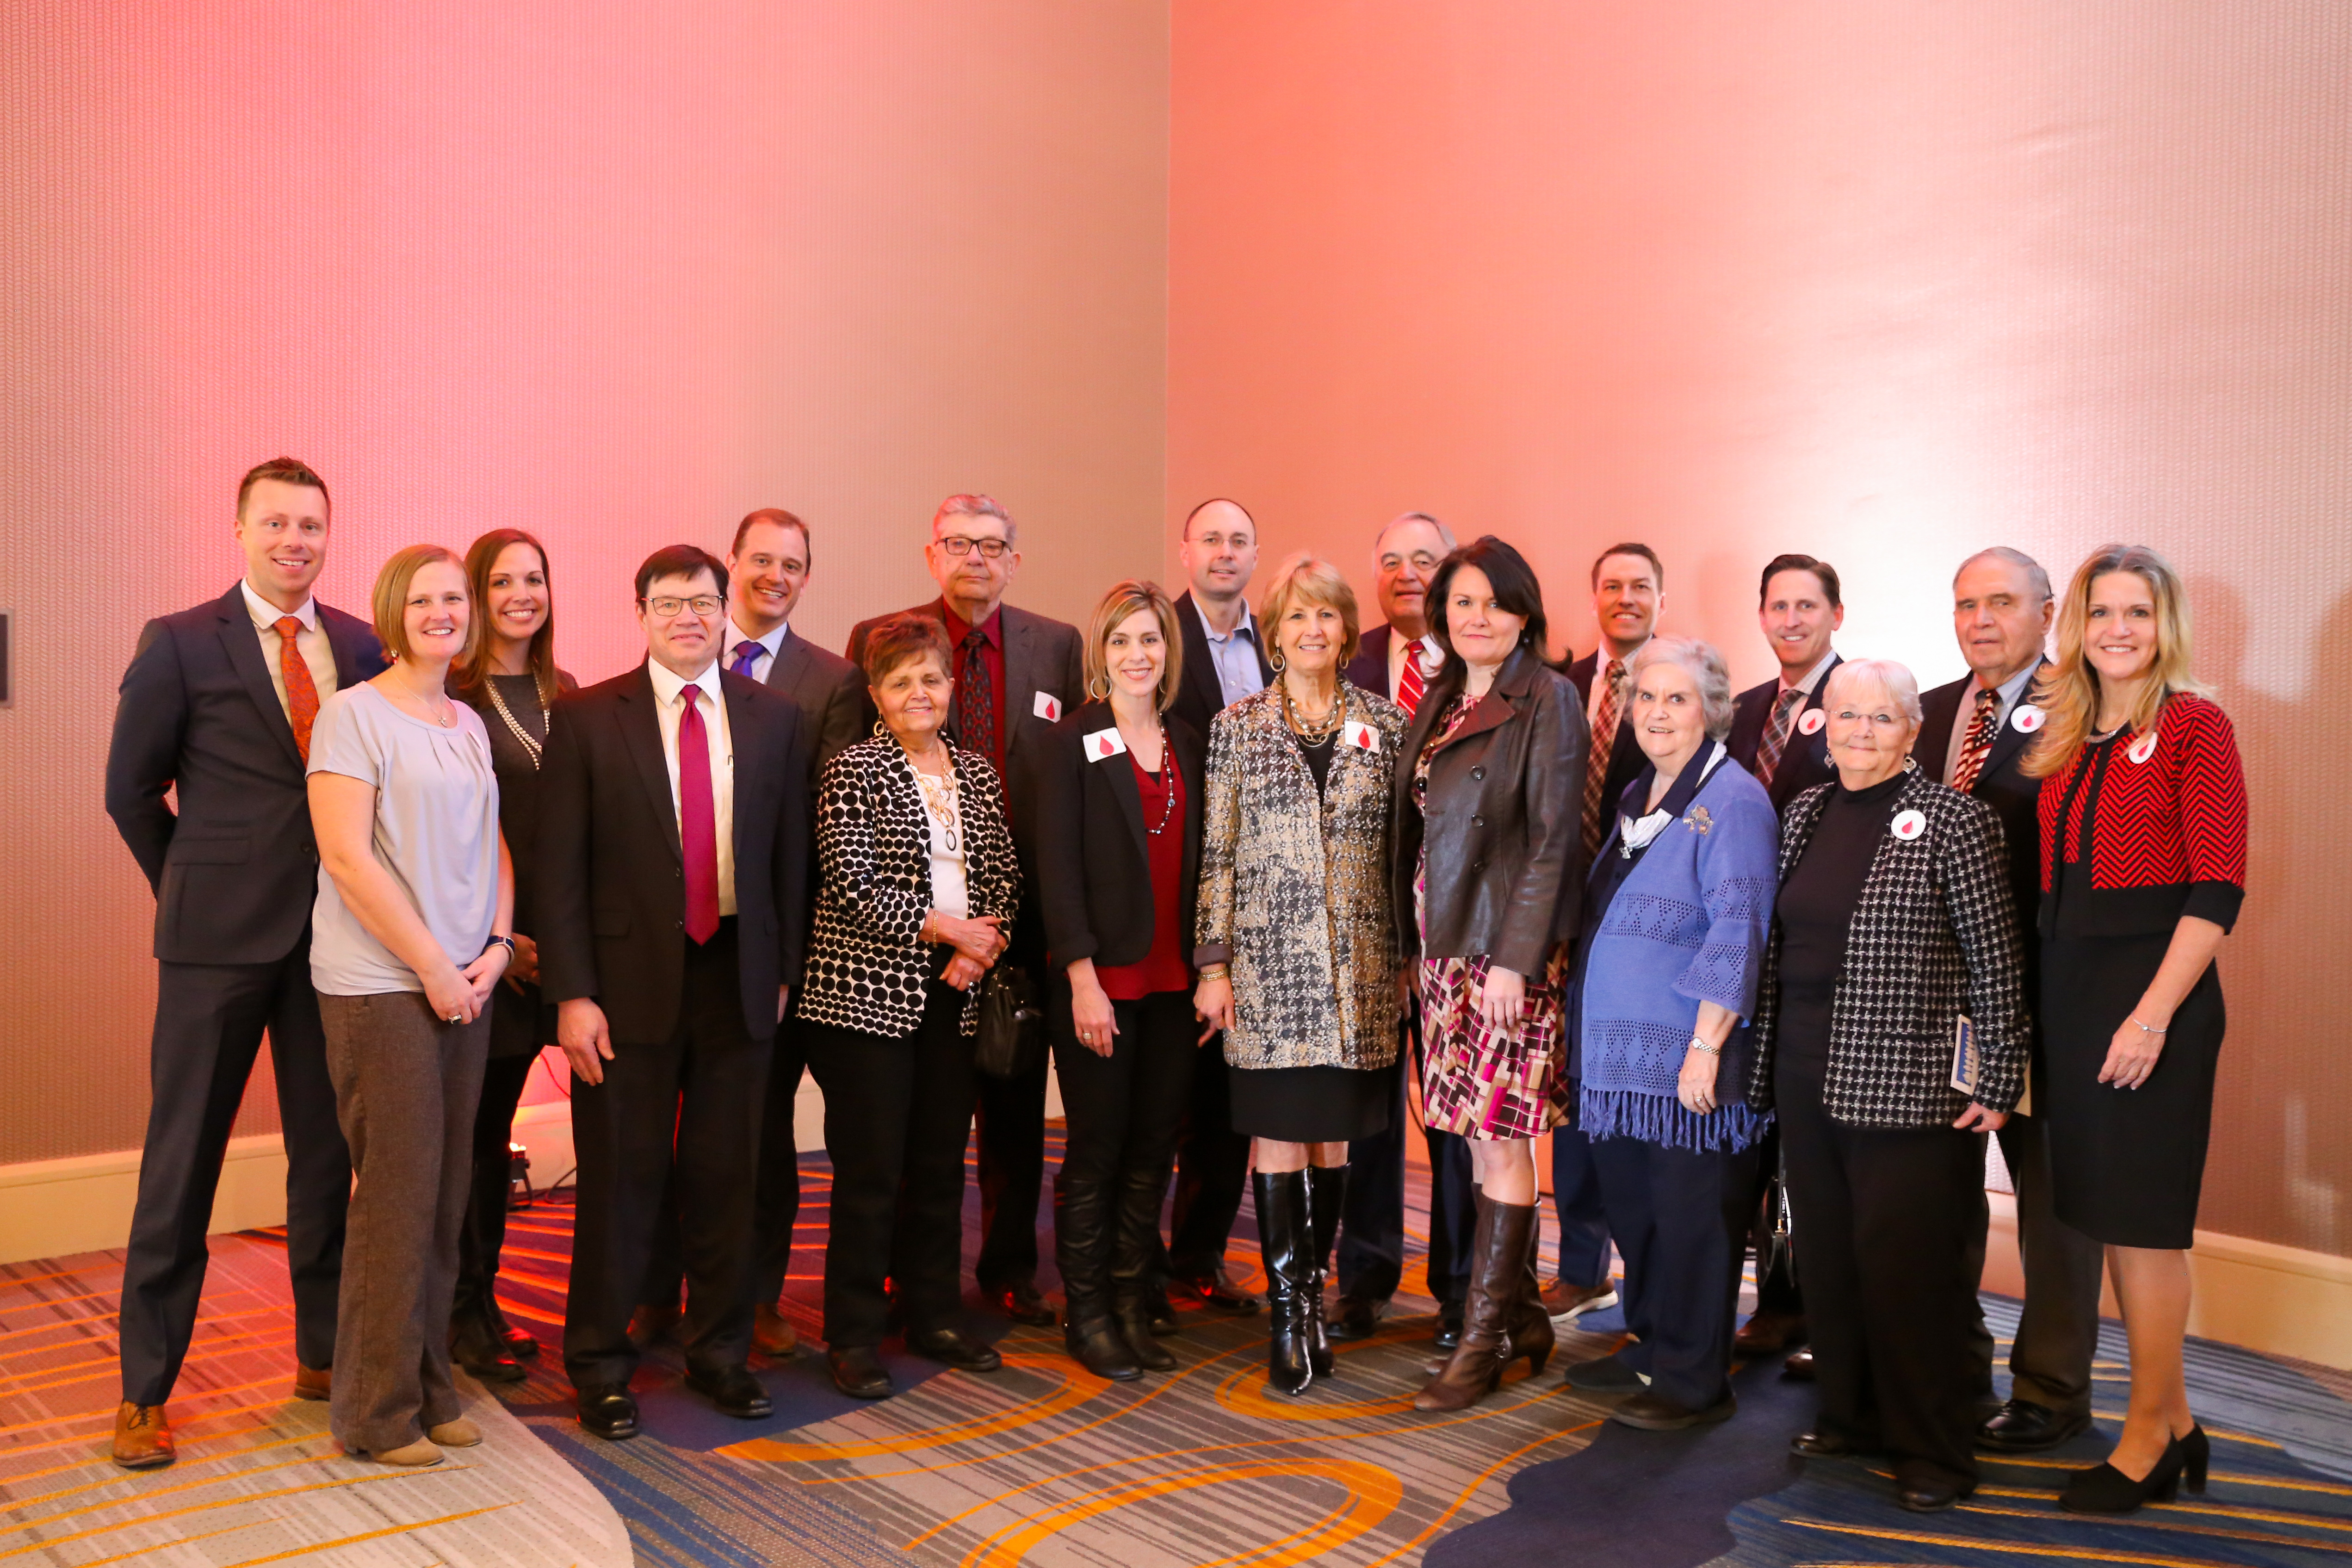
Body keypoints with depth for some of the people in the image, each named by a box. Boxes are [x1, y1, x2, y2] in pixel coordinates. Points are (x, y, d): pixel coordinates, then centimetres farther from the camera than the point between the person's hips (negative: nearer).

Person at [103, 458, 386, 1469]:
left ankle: (324, 1355, 27)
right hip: (219, 936, -3)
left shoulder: (361, 648, 6)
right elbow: (131, 789, 4)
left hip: (334, 937, 3)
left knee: (327, 1155, 12)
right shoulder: (179, 644, -2)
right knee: (182, 1159, 6)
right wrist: (193, 893, 6)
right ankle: (145, 1388, 19)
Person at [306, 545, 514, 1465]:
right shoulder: (353, 713, -5)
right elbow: (347, 855, -13)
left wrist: (495, 945, 0)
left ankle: (429, 1386, 23)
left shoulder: (470, 725, 15)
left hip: (466, 983, 6)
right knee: (397, 1194, -2)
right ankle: (378, 1411, 12)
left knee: (448, 1191, 10)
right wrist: (431, 966, -12)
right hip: (380, 985, -6)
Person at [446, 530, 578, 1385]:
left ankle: (483, 1300, 26)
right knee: (467, 1126, 3)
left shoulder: (565, 698, 10)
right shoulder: (449, 697, -8)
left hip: (541, 942, 5)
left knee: (495, 1121, 15)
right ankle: (461, 1313, 17)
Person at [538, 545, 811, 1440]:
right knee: (620, 1180, 8)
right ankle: (601, 1367, 25)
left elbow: (791, 855, 7)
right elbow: (559, 868, -4)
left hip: (739, 975, 2)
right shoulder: (587, 719, -2)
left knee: (727, 1176, 12)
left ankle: (721, 1353, 29)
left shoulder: (776, 719, 5)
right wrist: (572, 994, -10)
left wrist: (785, 969, 5)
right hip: (630, 980, -2)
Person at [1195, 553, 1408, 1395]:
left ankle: (1311, 1289, 23)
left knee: (1334, 1129, 8)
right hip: (1268, 960, -1)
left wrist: (1409, 953, 5)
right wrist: (1213, 963, -2)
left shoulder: (1385, 724, 7)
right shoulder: (1236, 727, 4)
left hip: (1359, 968, 2)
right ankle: (1289, 1311, 9)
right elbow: (1216, 855, 2)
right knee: (1277, 1130, 0)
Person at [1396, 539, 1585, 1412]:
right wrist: (1413, 947, 11)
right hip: (1444, 943, 7)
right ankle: (1523, 1318, 25)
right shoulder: (1441, 702, 14)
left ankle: (1482, 1341, 7)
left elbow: (1553, 839, -13)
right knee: (1478, 1133, 12)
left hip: (1511, 946, -7)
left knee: (1499, 1134, -3)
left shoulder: (1547, 699, -8)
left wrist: (1514, 958, -18)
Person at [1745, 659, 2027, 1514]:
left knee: (1907, 1265, 0)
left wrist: (1998, 1082, -10)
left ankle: (1932, 1449, 16)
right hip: (1807, 1076, 6)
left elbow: (1997, 963, -8)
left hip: (1907, 1083, -6)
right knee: (1829, 1257, 13)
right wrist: (1767, 1058, 14)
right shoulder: (1806, 811, 10)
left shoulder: (1952, 819, -8)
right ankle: (1852, 1415, 30)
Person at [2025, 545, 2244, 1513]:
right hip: (2068, 987, 6)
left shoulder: (2193, 726, -6)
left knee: (2144, 1215, 1)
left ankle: (2147, 1436, 15)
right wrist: (2052, 991, 2)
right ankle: (2174, 1423, 25)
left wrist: (2152, 1014, -18)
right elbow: (2057, 880, 11)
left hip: (2155, 987, -6)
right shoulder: (2067, 737, 12)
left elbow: (2219, 887, -12)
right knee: (2102, 1208, 11)